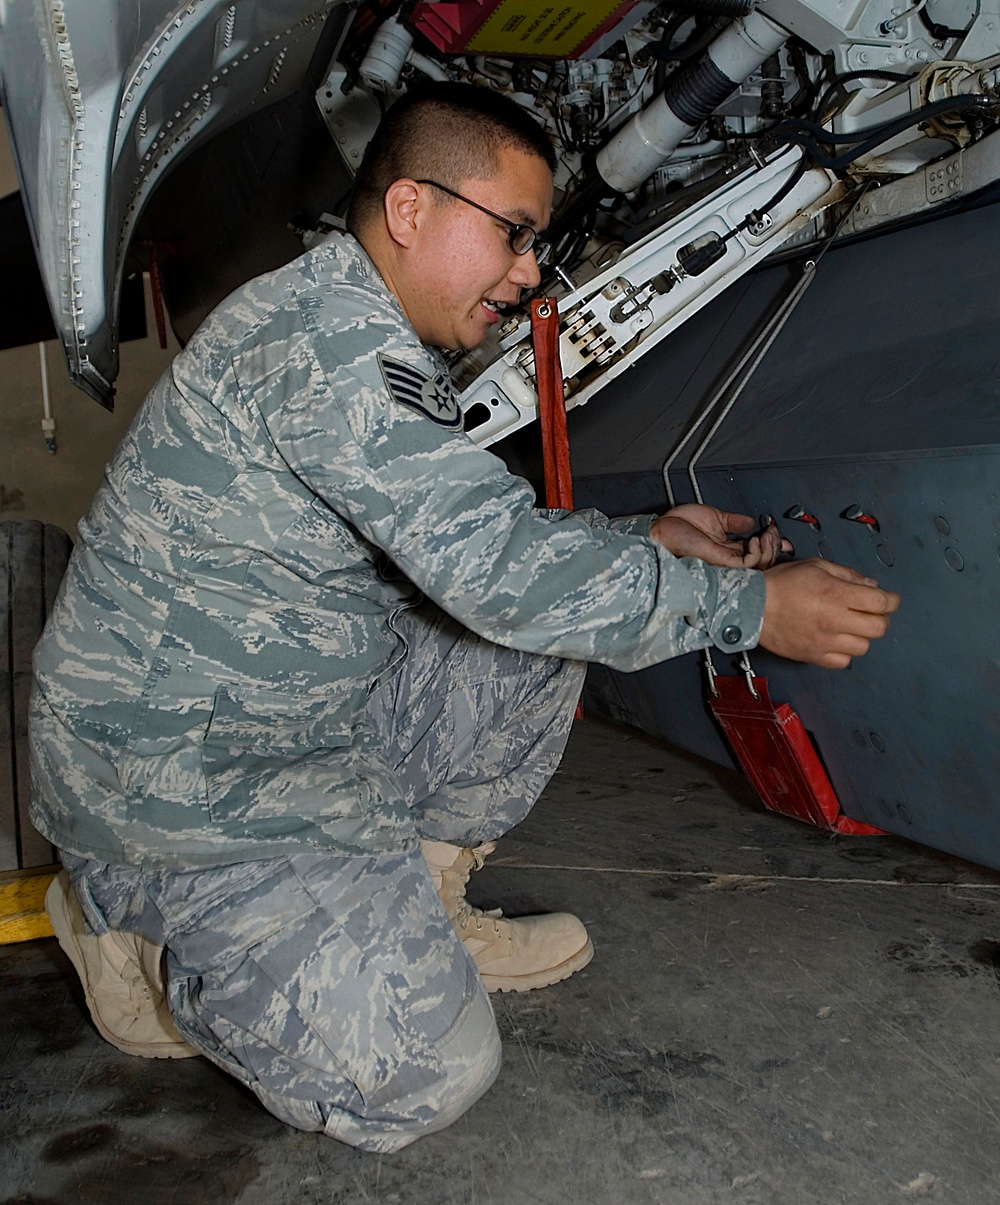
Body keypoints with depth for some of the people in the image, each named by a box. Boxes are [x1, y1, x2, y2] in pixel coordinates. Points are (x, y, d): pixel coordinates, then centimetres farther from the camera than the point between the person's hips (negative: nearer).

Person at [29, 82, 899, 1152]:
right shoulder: (329, 337, -23)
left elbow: (474, 534, 17)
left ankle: (411, 909, 12)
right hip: (171, 770, -9)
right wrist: (748, 605, -18)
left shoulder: (373, 342, 11)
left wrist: (644, 537, 5)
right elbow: (497, 569, -28)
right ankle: (137, 925, 6)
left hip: (309, 714, 10)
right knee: (418, 1076, -14)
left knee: (539, 638, 3)